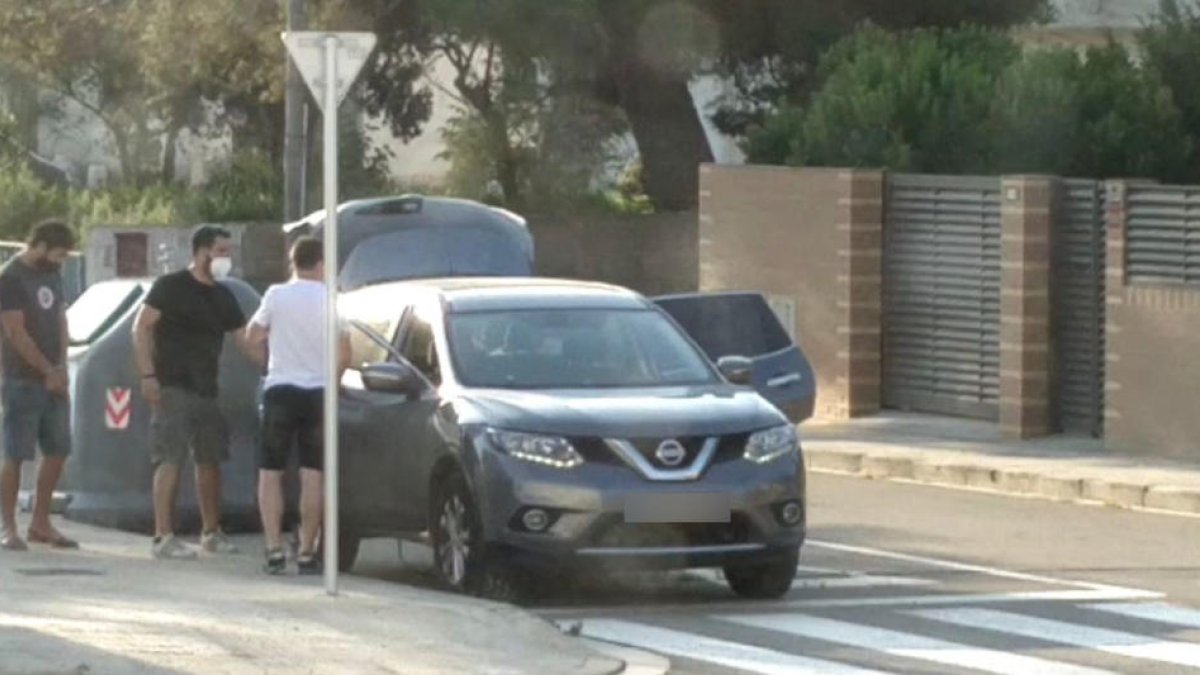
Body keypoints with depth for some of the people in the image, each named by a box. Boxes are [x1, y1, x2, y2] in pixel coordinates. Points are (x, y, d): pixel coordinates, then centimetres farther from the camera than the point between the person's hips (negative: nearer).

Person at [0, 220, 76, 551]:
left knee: (58, 451, 8)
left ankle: (40, 524, 17)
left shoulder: (52, 275, 13)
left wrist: (61, 368, 1)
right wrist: (49, 371, -12)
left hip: (53, 380, 8)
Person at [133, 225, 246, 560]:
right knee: (170, 460, -11)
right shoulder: (171, 287, -6)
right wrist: (148, 375, -17)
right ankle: (163, 537, -13)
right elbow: (141, 328, -9)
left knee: (210, 460, 13)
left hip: (206, 390, 7)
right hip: (173, 388, -7)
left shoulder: (222, 297, 14)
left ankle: (211, 532, 26)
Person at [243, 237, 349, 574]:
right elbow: (343, 356, -4)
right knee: (312, 475, 5)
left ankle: (274, 550, -4)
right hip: (318, 392, 0)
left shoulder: (276, 296, -3)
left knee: (270, 473, 6)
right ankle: (307, 553, 3)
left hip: (280, 390, 0)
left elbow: (252, 339, 2)